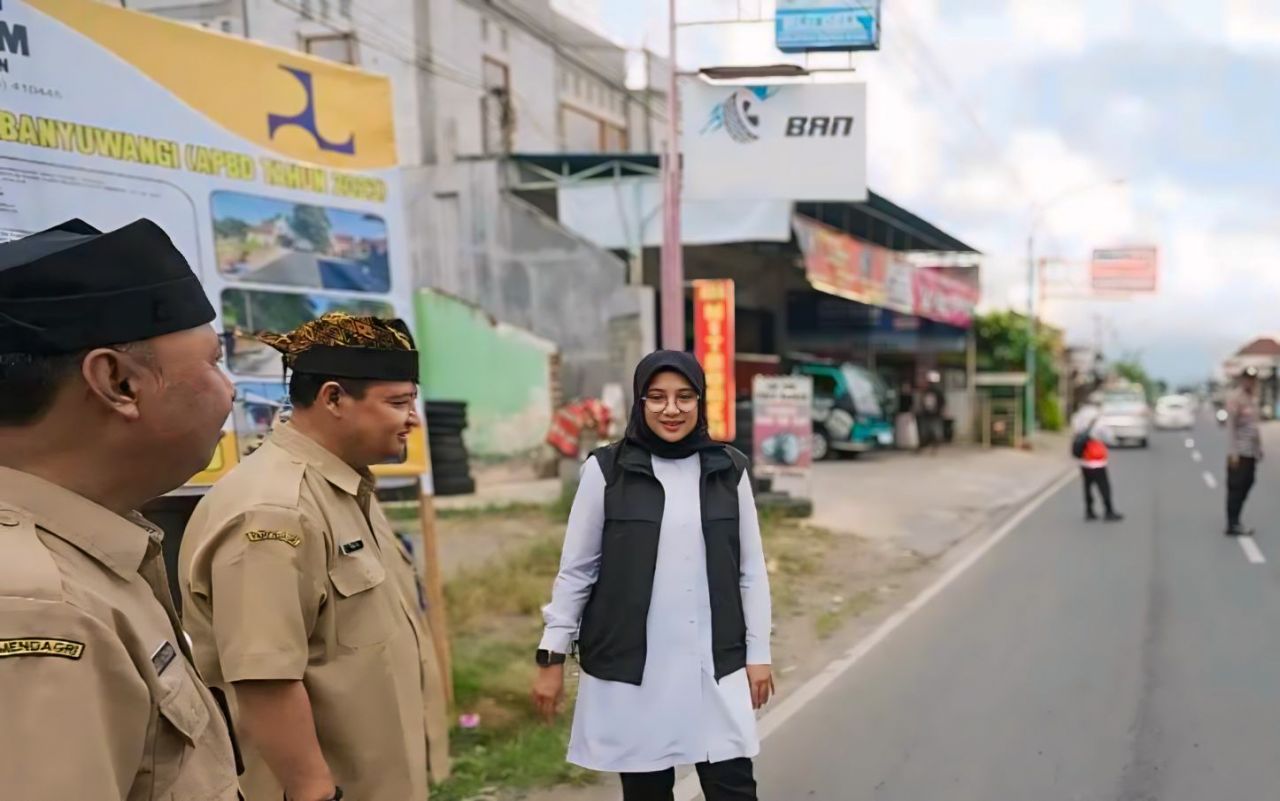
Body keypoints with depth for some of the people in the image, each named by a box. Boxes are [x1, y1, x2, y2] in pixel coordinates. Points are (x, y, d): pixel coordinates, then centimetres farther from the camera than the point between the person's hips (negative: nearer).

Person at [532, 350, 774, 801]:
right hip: (631, 664, -1)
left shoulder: (729, 470, 2)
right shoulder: (607, 471, -4)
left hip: (715, 663, 1)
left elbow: (751, 569, 7)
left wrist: (757, 652, 6)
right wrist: (552, 655, 0)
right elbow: (575, 570, 1)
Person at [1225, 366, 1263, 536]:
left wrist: (1259, 448, 17)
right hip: (1240, 452, -8)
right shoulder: (1235, 398, -10)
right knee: (1236, 488, -6)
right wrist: (1233, 452, -20)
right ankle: (1232, 525, -4)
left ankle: (1234, 522, 16)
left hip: (1252, 452, 8)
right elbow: (1230, 426, -15)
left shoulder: (1253, 398, 16)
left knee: (1246, 485, 9)